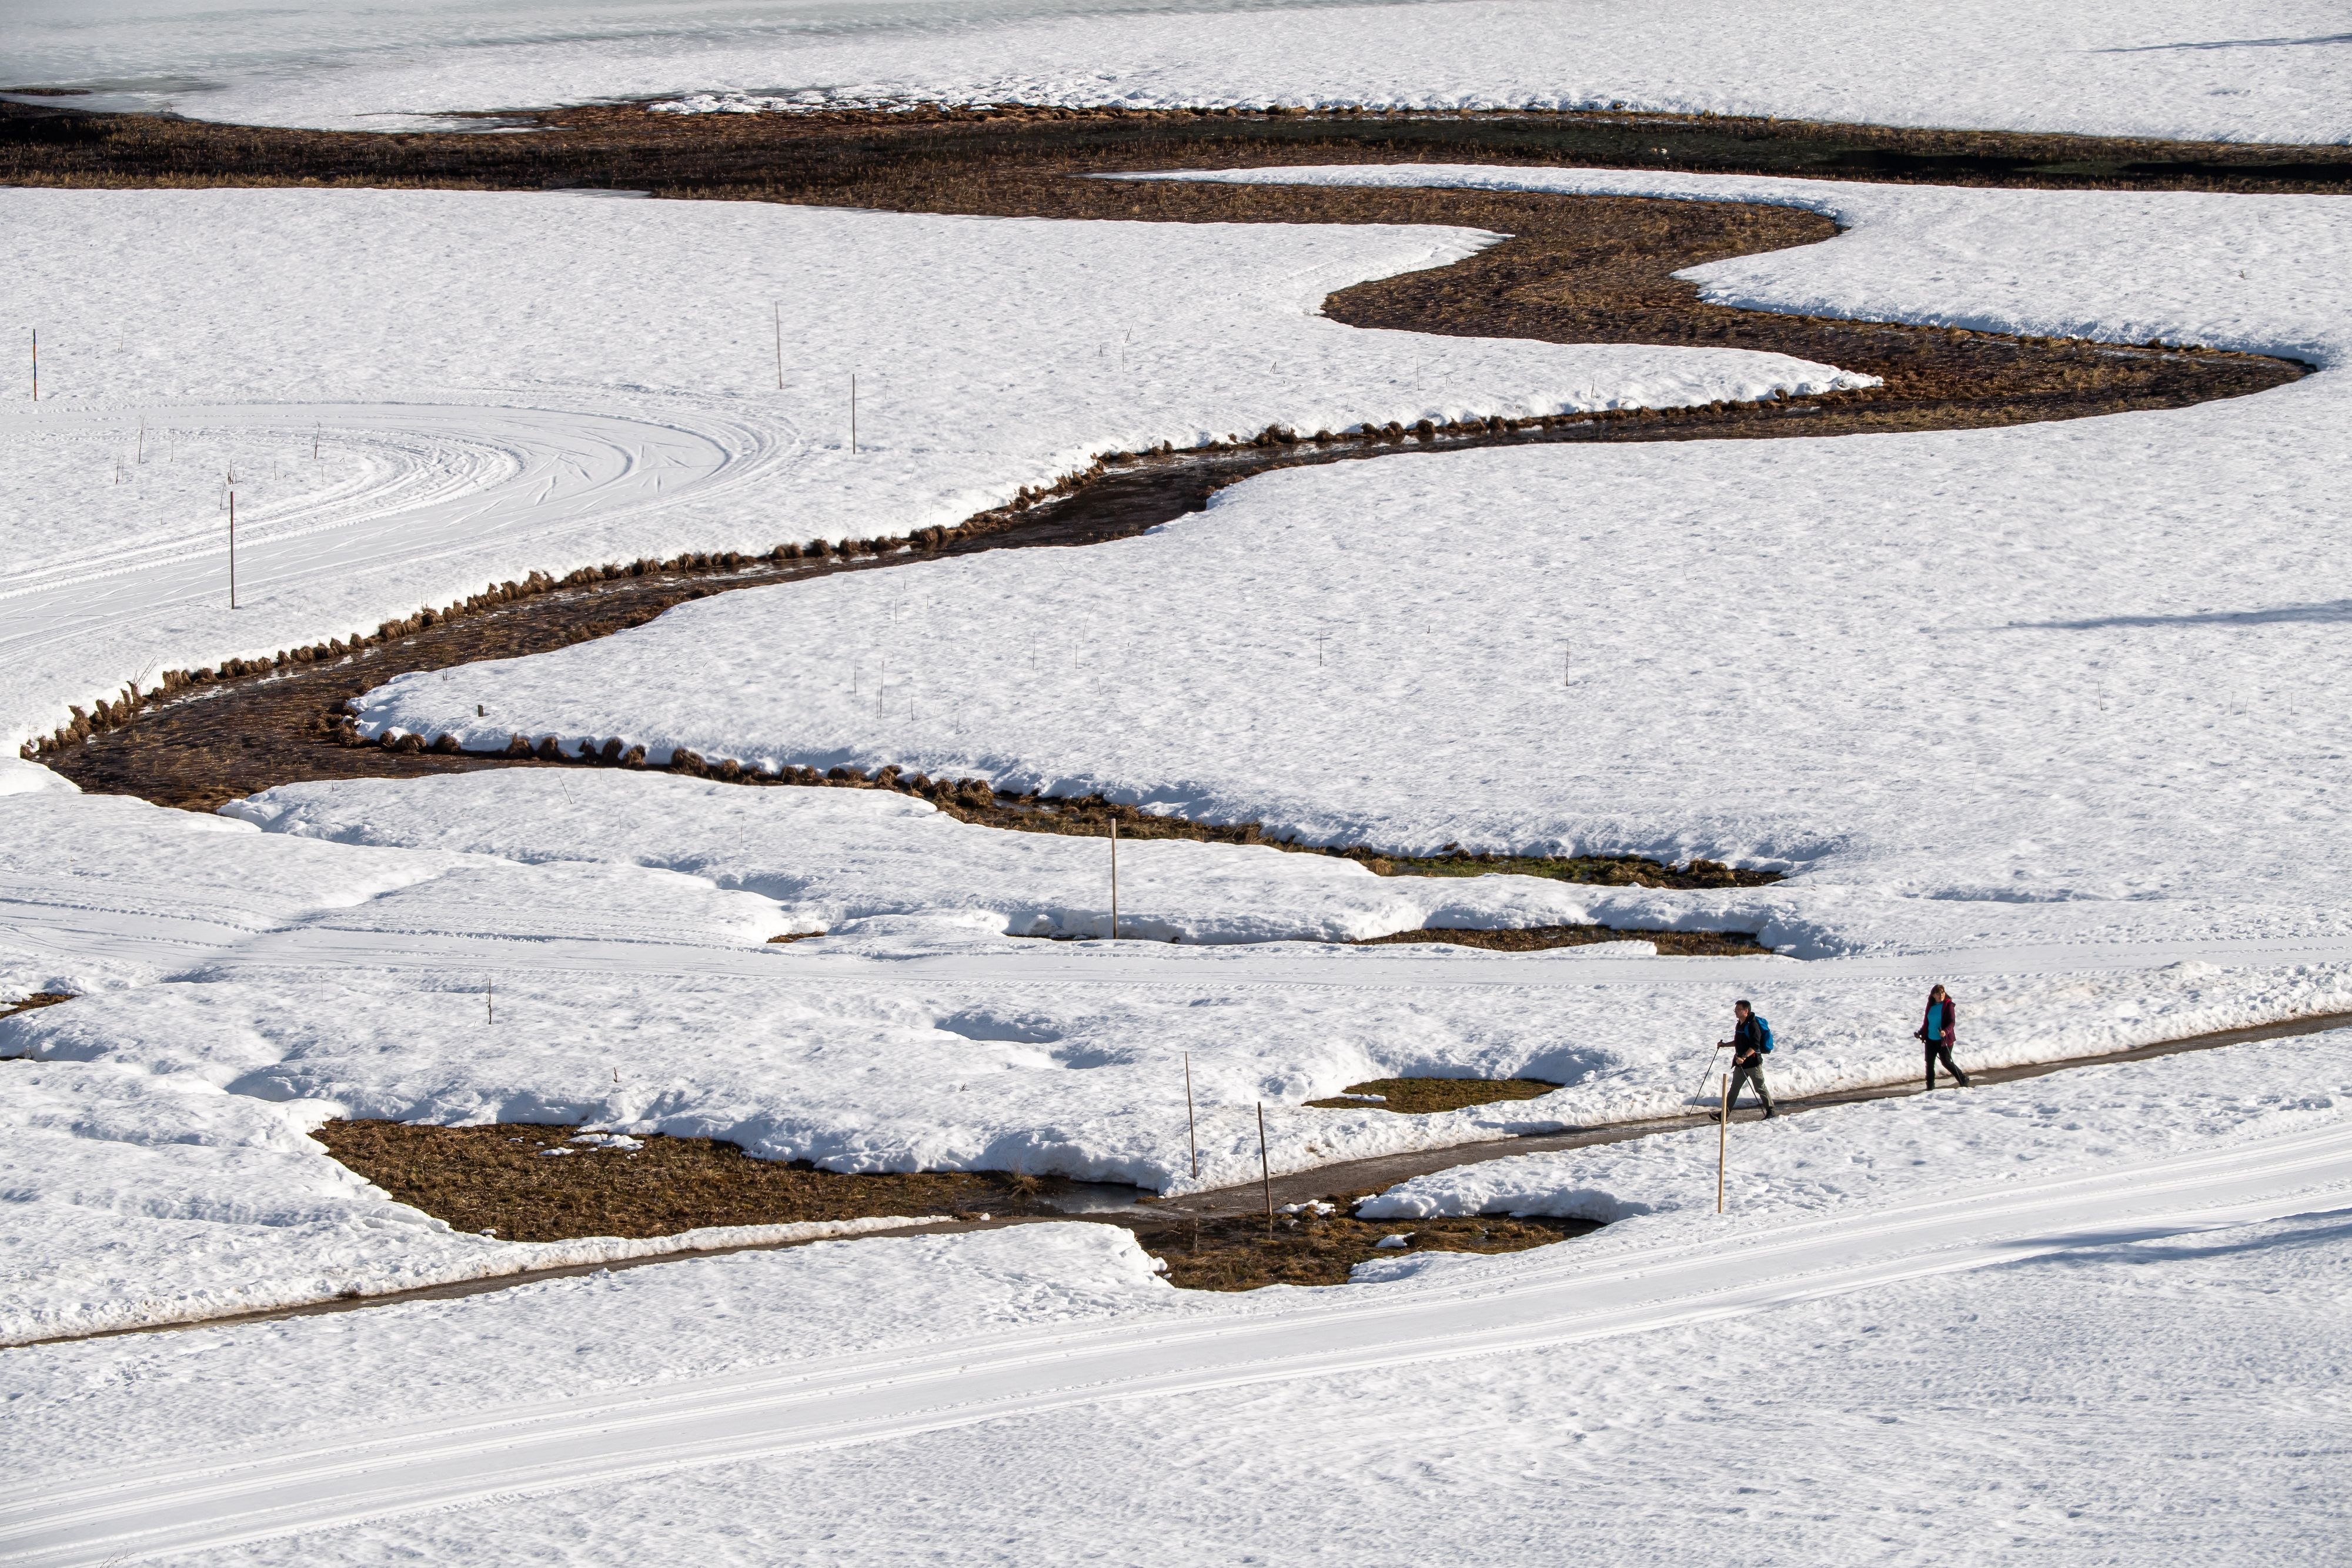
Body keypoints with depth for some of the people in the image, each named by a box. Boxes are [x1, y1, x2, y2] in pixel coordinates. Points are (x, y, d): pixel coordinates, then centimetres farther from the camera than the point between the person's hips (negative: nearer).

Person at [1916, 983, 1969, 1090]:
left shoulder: (1948, 1005, -9)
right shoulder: (1931, 1005, 8)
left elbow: (1952, 1022, -16)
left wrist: (1946, 1031, -33)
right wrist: (1921, 1032, 13)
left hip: (1944, 1040, -6)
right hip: (1931, 1040, 6)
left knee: (1947, 1063, -4)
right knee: (1930, 1063, 7)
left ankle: (1963, 1080, 13)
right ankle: (1930, 1087, 18)